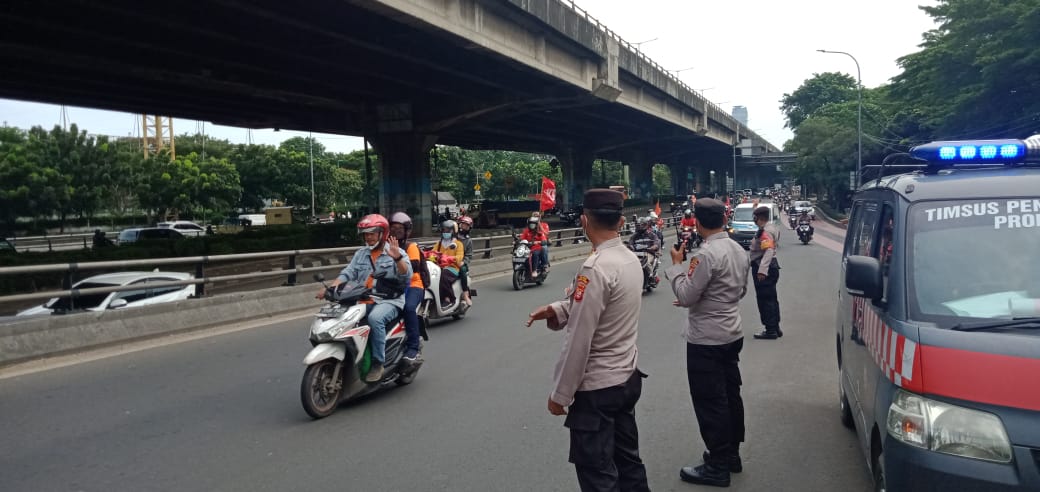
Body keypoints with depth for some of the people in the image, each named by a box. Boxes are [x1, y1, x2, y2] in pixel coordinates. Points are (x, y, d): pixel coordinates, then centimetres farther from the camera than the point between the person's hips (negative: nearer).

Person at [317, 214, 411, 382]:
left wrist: (397, 258, -31)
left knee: (375, 318, -35)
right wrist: (330, 288, -9)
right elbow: (348, 273, 8)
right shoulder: (361, 253, 17)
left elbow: (407, 276, -14)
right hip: (363, 301, 6)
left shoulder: (397, 252, 1)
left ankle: (378, 363, -25)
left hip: (389, 301, -5)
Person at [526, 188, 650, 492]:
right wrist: (556, 311, -2)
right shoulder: (630, 259, 3)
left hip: (597, 387, -8)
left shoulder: (595, 269, -23)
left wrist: (560, 393, -13)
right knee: (628, 460, 20)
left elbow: (578, 341, -22)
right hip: (628, 377, 9)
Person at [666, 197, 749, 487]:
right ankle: (731, 454, 30)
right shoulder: (738, 250, 6)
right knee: (730, 396, 18)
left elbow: (686, 296, -20)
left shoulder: (706, 254, -23)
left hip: (706, 340, -9)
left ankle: (718, 467, 9)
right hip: (732, 334, 9)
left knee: (710, 403, 0)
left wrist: (676, 264, -9)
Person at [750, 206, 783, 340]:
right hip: (772, 267, 11)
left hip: (764, 269, -10)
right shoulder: (770, 228, 14)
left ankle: (770, 331, -1)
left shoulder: (765, 232, -18)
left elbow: (768, 251, -29)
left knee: (765, 300, -5)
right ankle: (775, 328, 23)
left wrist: (762, 270, -35)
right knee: (771, 299, 16)